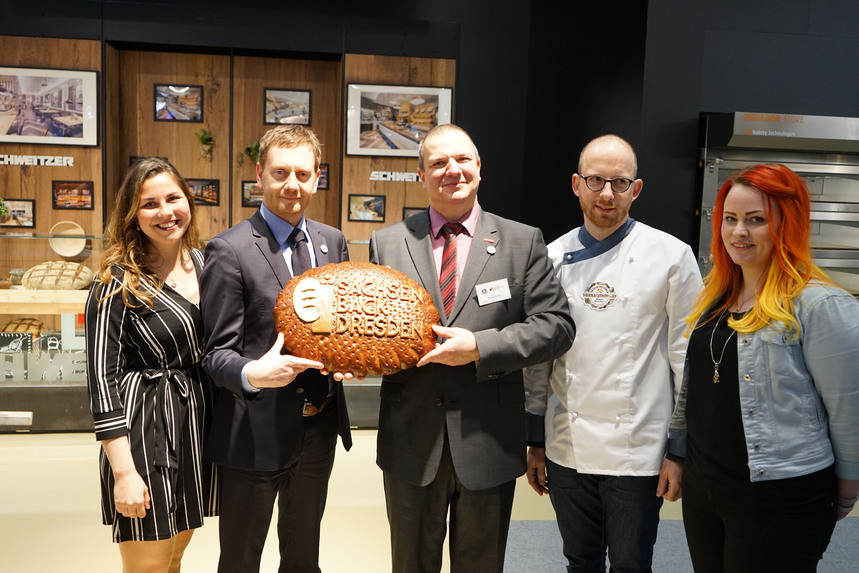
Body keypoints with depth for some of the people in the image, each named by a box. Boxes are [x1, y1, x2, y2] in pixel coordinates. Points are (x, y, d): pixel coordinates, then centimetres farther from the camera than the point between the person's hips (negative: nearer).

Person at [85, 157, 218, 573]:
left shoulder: (204, 263, 6)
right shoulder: (118, 282, -11)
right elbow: (101, 376, -12)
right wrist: (124, 471, -16)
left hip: (200, 422, 6)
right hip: (144, 430, -5)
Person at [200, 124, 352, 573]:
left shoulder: (332, 241, 5)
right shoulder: (229, 250, -13)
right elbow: (216, 353, -12)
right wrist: (252, 374, -33)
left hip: (320, 429, 5)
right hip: (257, 432, -5)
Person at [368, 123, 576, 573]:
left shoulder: (523, 241, -1)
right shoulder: (387, 243, 4)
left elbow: (556, 326, -7)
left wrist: (480, 347, -18)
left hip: (488, 441, -1)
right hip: (411, 439, 1)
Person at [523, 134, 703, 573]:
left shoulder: (671, 256, -5)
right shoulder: (554, 257, 4)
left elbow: (688, 359, -4)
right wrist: (535, 441, 10)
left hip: (638, 453, -3)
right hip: (566, 449, 3)